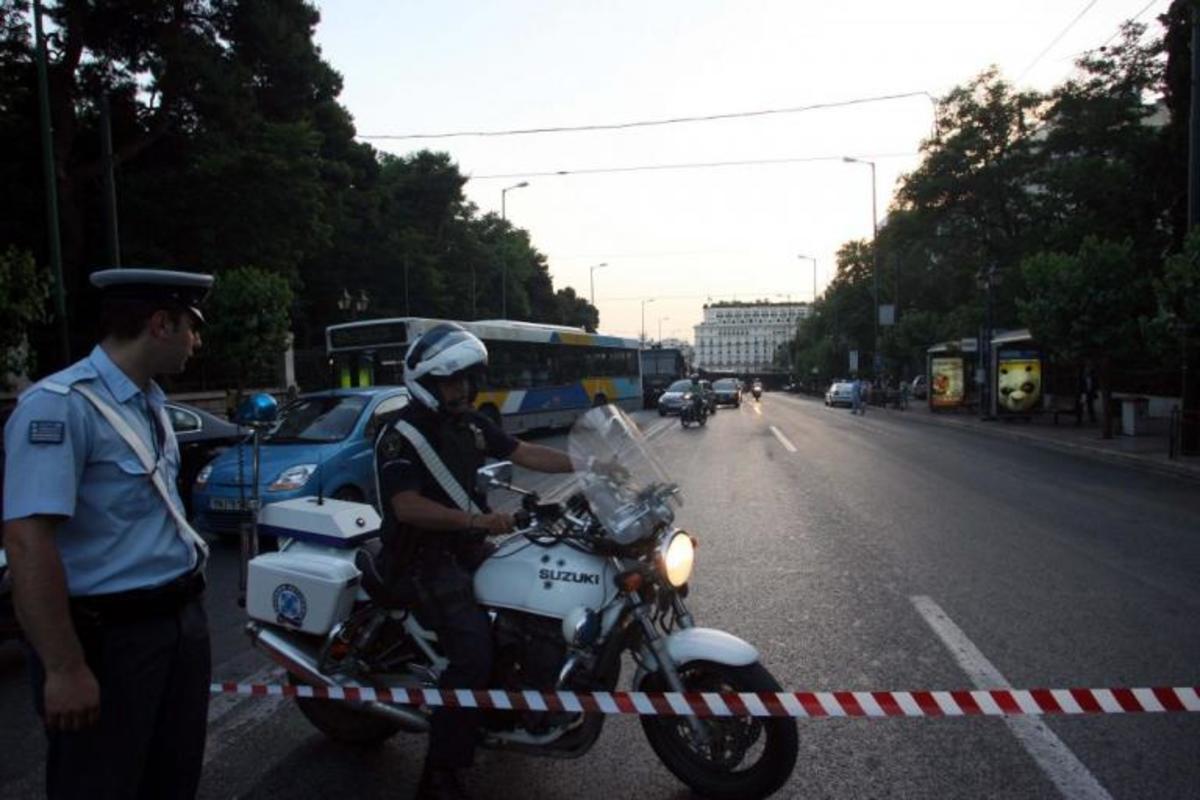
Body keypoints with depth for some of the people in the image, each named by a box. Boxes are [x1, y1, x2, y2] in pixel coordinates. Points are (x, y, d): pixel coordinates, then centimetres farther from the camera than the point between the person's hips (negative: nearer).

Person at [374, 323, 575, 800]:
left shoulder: (470, 423, 9)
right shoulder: (401, 435, -14)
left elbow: (524, 453, 5)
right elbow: (407, 507, -25)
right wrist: (476, 519, -34)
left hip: (472, 548, 8)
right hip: (428, 560, -8)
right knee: (474, 652, -24)